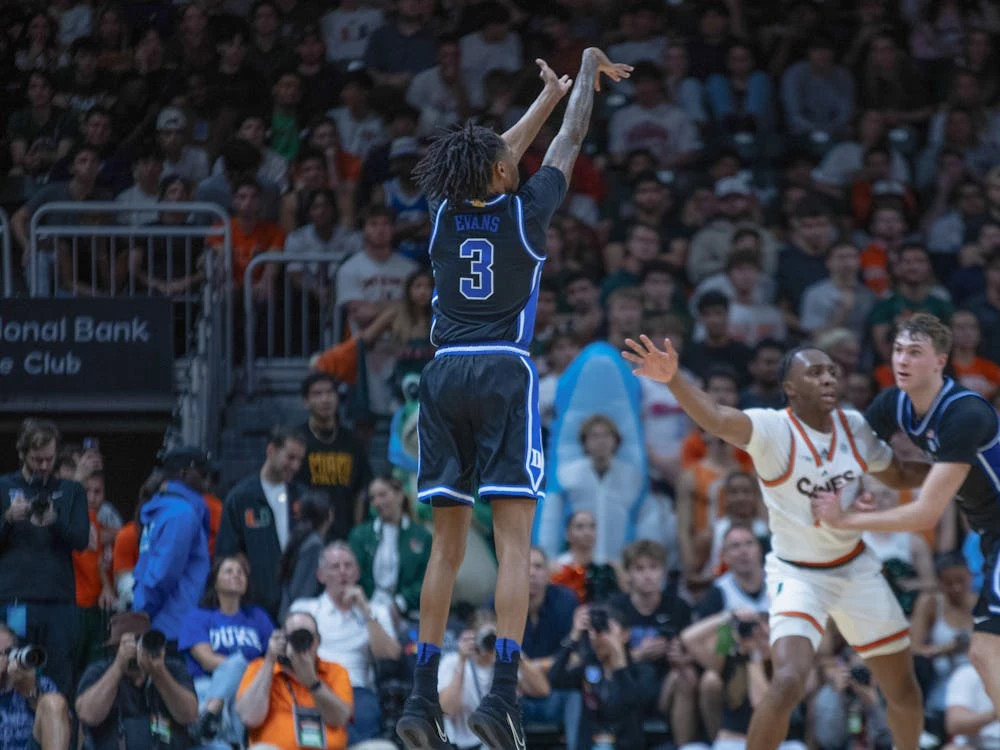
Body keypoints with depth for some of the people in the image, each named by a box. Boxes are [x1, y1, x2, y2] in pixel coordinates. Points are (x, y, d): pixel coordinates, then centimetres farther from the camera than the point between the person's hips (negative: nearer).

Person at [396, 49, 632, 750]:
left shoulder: (448, 211, 10)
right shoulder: (525, 209, 0)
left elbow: (500, 154, 28)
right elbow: (571, 139, 14)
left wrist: (548, 95, 42)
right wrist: (588, 68, 30)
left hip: (445, 376, 5)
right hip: (505, 374, -5)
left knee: (447, 546, 8)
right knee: (515, 542, -9)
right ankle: (502, 694, -22)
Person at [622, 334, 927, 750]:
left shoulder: (854, 427, -4)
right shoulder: (773, 429, -21)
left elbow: (900, 476, 14)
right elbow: (717, 419, -43)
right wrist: (673, 379, -62)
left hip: (855, 568, 6)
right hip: (797, 574, -6)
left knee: (903, 688, 13)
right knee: (788, 681, -26)